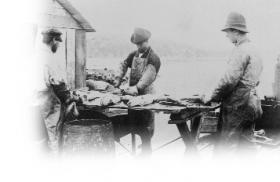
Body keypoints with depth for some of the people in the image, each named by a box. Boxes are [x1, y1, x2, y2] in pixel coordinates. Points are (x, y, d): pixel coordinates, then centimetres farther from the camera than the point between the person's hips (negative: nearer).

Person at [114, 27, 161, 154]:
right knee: (132, 122, 11)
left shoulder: (153, 58, -10)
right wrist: (118, 79, 11)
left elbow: (148, 76, -22)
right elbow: (124, 65, 25)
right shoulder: (134, 55, 12)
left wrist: (137, 88, -35)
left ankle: (146, 151, 10)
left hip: (146, 94, -7)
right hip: (133, 93, 7)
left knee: (145, 126, -1)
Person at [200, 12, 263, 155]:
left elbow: (230, 79, -20)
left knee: (224, 146, -3)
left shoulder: (240, 50, -14)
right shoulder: (253, 50, 15)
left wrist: (211, 96, -9)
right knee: (245, 143, 15)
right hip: (250, 104, 9)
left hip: (237, 105, -9)